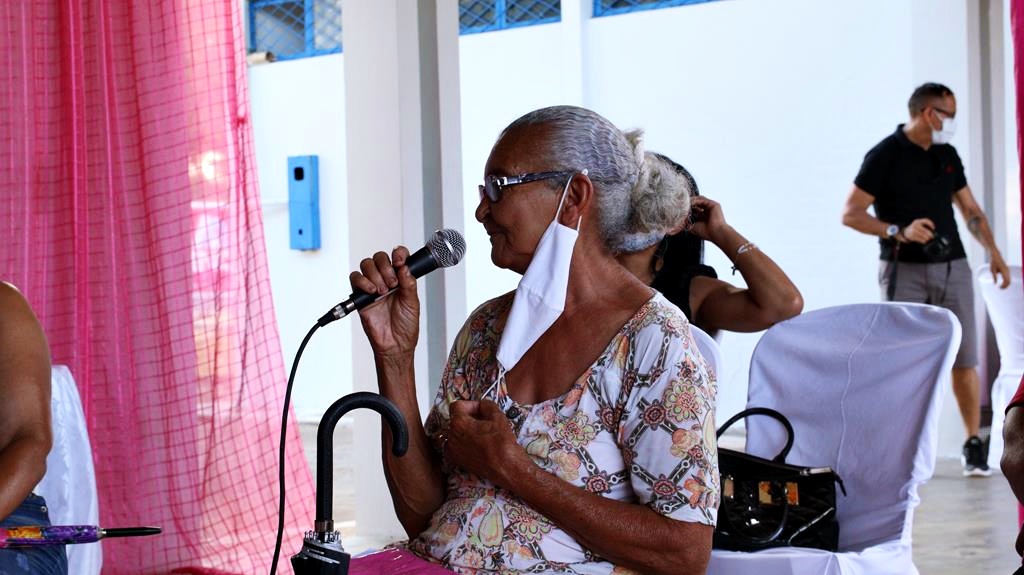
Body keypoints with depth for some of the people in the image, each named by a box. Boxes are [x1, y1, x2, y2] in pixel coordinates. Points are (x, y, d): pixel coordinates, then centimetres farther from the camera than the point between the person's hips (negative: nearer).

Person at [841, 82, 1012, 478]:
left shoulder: (947, 155, 13)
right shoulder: (885, 156, -5)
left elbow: (970, 210, 21)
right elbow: (850, 214, -8)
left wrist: (993, 252, 10)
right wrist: (899, 232, -20)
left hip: (952, 267, 5)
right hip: (904, 270, -4)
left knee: (964, 359, 0)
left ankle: (974, 444, 7)